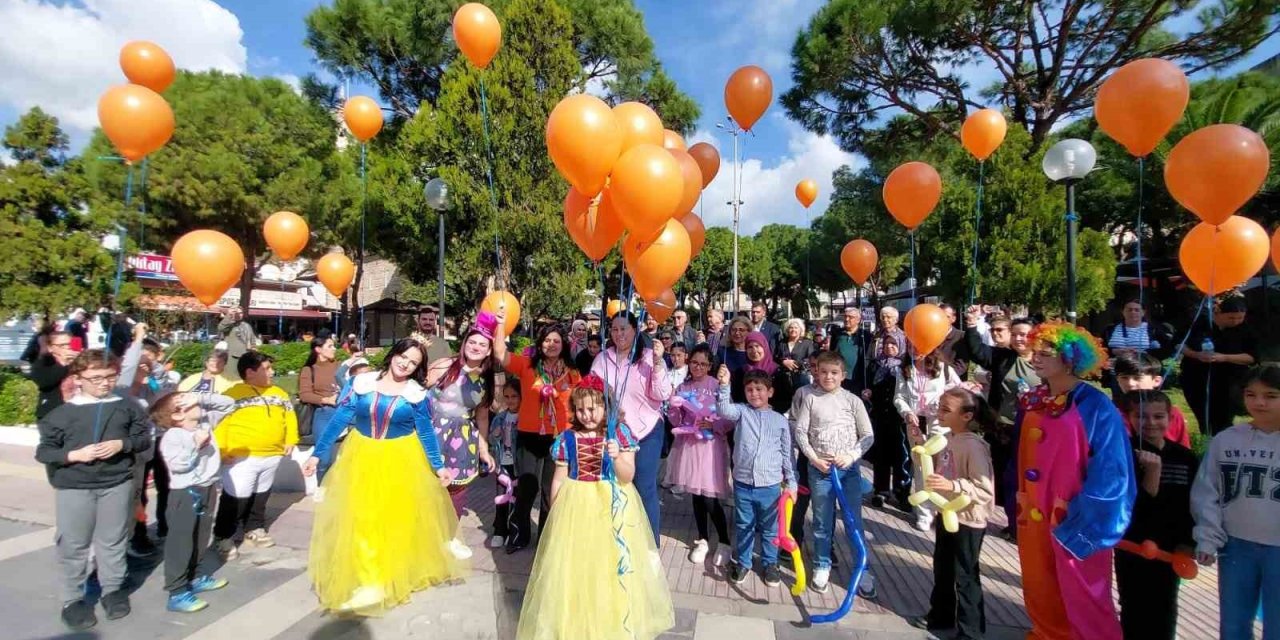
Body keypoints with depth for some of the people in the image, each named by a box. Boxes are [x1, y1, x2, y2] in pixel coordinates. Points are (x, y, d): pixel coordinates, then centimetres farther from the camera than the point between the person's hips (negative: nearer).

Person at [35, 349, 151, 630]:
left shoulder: (127, 407, -1)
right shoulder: (62, 413, -5)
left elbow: (144, 438, 4)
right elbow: (43, 451, -2)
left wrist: (122, 444, -14)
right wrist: (74, 455, -18)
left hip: (118, 484, 1)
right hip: (73, 487, -1)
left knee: (113, 541, 13)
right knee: (74, 545, 9)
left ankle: (113, 589, 28)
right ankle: (72, 599, 24)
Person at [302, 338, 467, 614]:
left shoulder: (417, 393, -10)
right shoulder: (361, 382, -8)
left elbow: (426, 432, -4)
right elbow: (338, 419, -4)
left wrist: (438, 465, -5)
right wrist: (317, 454, -5)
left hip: (402, 461, -1)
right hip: (362, 458, 1)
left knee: (400, 518, 11)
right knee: (359, 520, 8)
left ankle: (396, 574, 35)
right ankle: (364, 578, 27)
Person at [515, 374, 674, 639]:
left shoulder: (619, 433, -8)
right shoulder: (567, 438, -3)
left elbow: (628, 477, -11)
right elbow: (559, 480, 5)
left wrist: (617, 457, -29)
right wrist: (556, 513, 6)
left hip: (612, 507, -1)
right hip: (576, 507, 2)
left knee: (612, 566, 8)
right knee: (574, 567, 9)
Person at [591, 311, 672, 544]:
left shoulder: (649, 357, -6)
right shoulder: (602, 359, 2)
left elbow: (663, 396, -14)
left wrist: (658, 362, -25)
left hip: (647, 430, -3)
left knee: (645, 488, 2)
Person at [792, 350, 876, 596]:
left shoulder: (853, 400, 0)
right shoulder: (810, 398, -2)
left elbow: (868, 435, 1)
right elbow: (800, 431, -2)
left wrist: (851, 455, -12)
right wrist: (814, 459, -10)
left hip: (849, 468, 0)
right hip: (819, 468, 0)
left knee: (854, 521, 7)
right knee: (822, 521, 11)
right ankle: (822, 566, 26)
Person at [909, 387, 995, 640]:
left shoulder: (974, 446, -24)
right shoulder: (948, 438, 1)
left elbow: (986, 490, -27)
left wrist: (952, 485, -39)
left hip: (968, 521, -8)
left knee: (965, 577, 8)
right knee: (942, 571, 22)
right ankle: (940, 616, 40)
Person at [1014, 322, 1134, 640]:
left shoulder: (1094, 406, -13)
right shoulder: (1031, 401, 4)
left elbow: (1107, 468, -13)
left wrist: (1082, 516, -13)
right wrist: (1020, 501, 11)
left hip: (1075, 518, -5)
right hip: (1034, 513, 6)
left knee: (1081, 593, 7)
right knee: (1040, 588, 17)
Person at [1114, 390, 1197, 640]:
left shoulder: (1185, 457, -1)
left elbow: (1194, 506, 6)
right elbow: (1134, 506, -19)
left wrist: (1188, 543, 1)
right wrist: (1152, 470, -30)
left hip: (1170, 548, 4)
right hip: (1132, 546, -4)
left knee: (1165, 610, 18)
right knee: (1134, 609, 6)